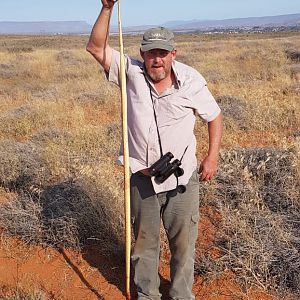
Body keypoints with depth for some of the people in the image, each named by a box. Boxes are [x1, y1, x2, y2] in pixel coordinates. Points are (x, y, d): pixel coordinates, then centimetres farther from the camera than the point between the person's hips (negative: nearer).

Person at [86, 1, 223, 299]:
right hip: (142, 178, 1)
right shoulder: (132, 73, -5)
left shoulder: (190, 79, -7)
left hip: (182, 178, -1)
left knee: (183, 243, 12)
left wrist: (212, 156, -1)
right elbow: (96, 47, -8)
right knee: (144, 241, 16)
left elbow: (214, 116, 4)